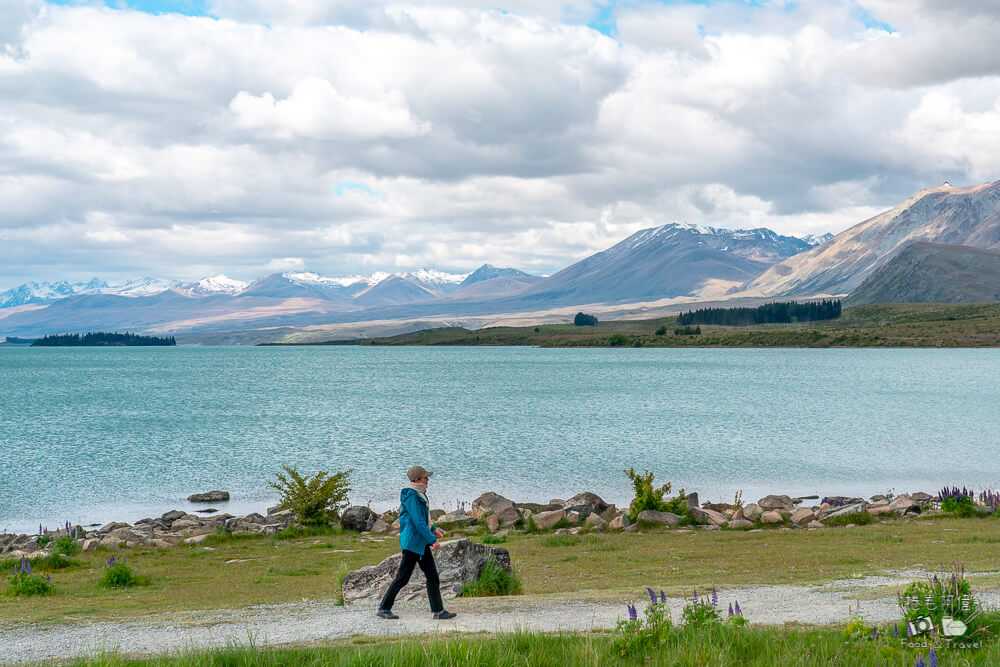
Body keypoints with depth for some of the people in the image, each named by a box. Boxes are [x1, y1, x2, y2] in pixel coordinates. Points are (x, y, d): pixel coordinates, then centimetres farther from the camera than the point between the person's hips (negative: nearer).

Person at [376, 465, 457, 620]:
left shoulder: (419, 495, 13)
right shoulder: (411, 496, -18)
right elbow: (418, 522, -23)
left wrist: (434, 529, 17)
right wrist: (433, 540, -21)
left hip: (421, 543, 10)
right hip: (412, 541, -10)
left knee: (432, 576, 6)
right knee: (403, 577, -3)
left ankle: (438, 610, 8)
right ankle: (383, 609, 7)